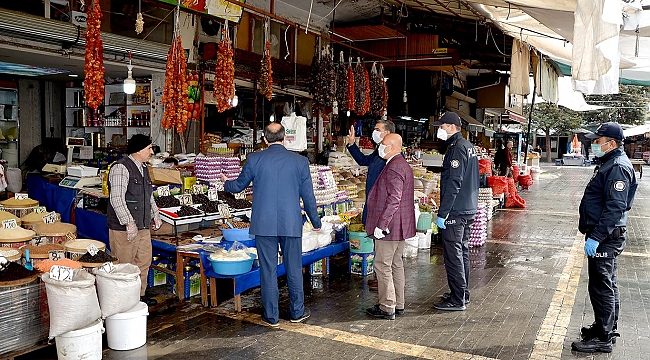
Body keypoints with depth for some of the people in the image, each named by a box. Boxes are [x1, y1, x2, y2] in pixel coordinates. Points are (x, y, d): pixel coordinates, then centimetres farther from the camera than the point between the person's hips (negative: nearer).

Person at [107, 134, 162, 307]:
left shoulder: (143, 168, 14)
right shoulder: (121, 168, -15)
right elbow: (116, 198, -22)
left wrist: (155, 214, 19)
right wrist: (129, 223, -25)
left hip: (143, 226, 9)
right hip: (123, 228, -9)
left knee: (144, 261, 16)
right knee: (124, 266, 0)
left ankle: (139, 294, 29)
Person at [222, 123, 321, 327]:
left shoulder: (254, 159, -2)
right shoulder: (300, 161, -1)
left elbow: (239, 186, 12)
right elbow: (308, 196, 3)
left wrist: (226, 183, 35)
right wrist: (316, 222, 17)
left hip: (264, 224, 0)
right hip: (291, 224, 1)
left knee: (268, 270, 8)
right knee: (294, 268, 13)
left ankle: (271, 316, 18)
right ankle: (297, 312, 25)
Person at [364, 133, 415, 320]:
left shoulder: (393, 168, -19)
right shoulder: (403, 165, 15)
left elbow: (393, 199, -25)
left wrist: (381, 225, -24)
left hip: (388, 227, -11)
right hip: (400, 226, 11)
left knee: (383, 266, -3)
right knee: (396, 265, 16)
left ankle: (387, 308, 5)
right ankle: (398, 304, 25)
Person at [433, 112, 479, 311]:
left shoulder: (457, 149, -17)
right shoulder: (468, 146, 15)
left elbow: (453, 184, -23)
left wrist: (442, 213, -21)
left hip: (455, 211, -10)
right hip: (468, 209, 10)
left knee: (453, 255, -4)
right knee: (462, 252, 17)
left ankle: (457, 300, 3)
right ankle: (463, 293, 28)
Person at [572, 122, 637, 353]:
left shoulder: (618, 167, -19)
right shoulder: (609, 163, 14)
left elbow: (614, 208, -26)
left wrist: (596, 237, -27)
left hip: (606, 238, -11)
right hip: (604, 236, 11)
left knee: (602, 287, -4)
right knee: (607, 284, 19)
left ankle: (603, 339, 6)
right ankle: (607, 328, 33)